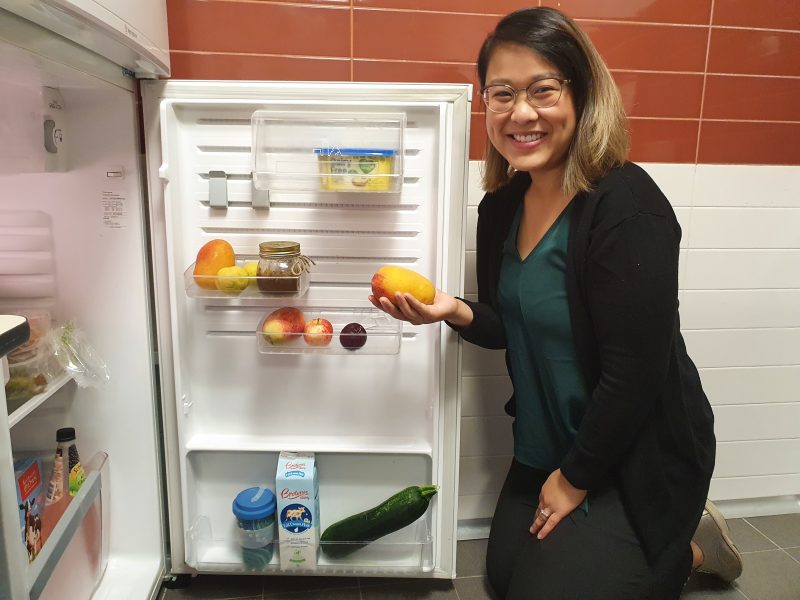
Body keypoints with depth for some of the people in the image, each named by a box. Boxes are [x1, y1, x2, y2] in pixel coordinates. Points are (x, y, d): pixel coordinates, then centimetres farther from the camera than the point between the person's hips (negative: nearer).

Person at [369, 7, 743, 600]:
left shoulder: (626, 206, -27)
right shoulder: (502, 207, -4)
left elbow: (635, 372, -25)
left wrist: (576, 479, -14)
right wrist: (455, 312, -17)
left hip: (639, 455, -7)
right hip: (545, 444, 8)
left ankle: (686, 550, 22)